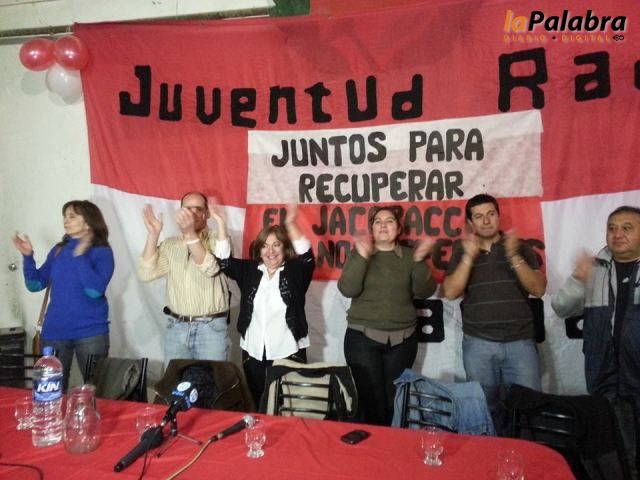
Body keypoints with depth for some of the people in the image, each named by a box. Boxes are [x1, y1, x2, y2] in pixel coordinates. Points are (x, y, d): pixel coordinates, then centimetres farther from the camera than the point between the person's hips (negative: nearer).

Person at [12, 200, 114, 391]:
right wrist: (28, 256, -4)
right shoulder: (58, 250, 8)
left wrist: (80, 256, -23)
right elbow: (35, 284, 8)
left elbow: (95, 291, -20)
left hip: (90, 332, -4)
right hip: (54, 331, 5)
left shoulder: (102, 252, -7)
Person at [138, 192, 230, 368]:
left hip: (211, 328, -3)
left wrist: (190, 234, -29)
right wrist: (153, 234, -13)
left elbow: (211, 269, -21)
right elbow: (146, 274, -5)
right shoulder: (169, 245, 7)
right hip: (176, 327, 3)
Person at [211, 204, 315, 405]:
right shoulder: (249, 270, 8)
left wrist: (291, 224, -30)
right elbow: (225, 261, -1)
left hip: (289, 352, -3)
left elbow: (307, 257, -17)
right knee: (255, 404, 10)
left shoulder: (295, 272, 0)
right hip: (253, 352, 3)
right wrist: (221, 224, -10)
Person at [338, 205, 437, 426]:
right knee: (371, 401, -3)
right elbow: (347, 290, -12)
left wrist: (419, 261, -18)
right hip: (363, 338, -1)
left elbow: (424, 292, -4)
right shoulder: (358, 254, 3)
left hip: (402, 339, 2)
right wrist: (362, 256, -22)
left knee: (395, 401, 8)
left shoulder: (410, 256, 6)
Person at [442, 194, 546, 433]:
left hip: (520, 341, 0)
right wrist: (469, 256, -14)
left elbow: (539, 289, -3)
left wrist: (514, 256, -15)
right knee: (485, 407, 8)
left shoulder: (521, 247, 6)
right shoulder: (462, 251, 6)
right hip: (478, 344, 0)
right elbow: (450, 292, -4)